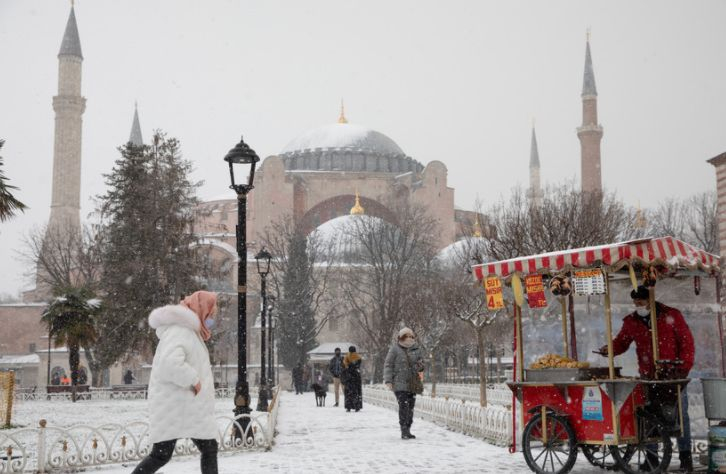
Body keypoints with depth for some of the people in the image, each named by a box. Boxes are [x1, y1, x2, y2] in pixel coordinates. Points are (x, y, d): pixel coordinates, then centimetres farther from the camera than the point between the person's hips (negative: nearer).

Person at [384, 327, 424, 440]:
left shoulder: (416, 349, 8)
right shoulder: (395, 349, -6)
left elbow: (421, 361, 23)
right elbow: (388, 365, -5)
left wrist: (420, 366, -1)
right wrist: (388, 380, -12)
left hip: (412, 383, 5)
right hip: (399, 383, -5)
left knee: (410, 407, 9)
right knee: (403, 406, -14)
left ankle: (407, 430, 20)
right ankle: (404, 431, -12)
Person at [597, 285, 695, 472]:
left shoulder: (671, 315, -5)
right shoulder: (631, 321, 4)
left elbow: (687, 342, -4)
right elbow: (621, 342, 11)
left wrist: (684, 368, -10)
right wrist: (609, 349, -11)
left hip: (673, 375, -2)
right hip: (648, 378, 3)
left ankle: (685, 456, 10)